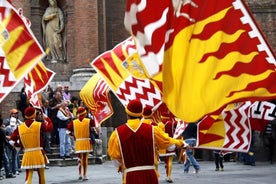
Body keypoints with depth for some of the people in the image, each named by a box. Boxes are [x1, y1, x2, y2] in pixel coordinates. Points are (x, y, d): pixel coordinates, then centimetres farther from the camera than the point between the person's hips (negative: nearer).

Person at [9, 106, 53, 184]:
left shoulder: (20, 127, -1)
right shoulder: (39, 125, -9)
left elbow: (12, 140, -1)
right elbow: (50, 127, 8)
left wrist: (19, 146, 14)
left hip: (27, 155, 2)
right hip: (39, 154, -2)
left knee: (28, 177, 1)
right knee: (41, 176, 15)